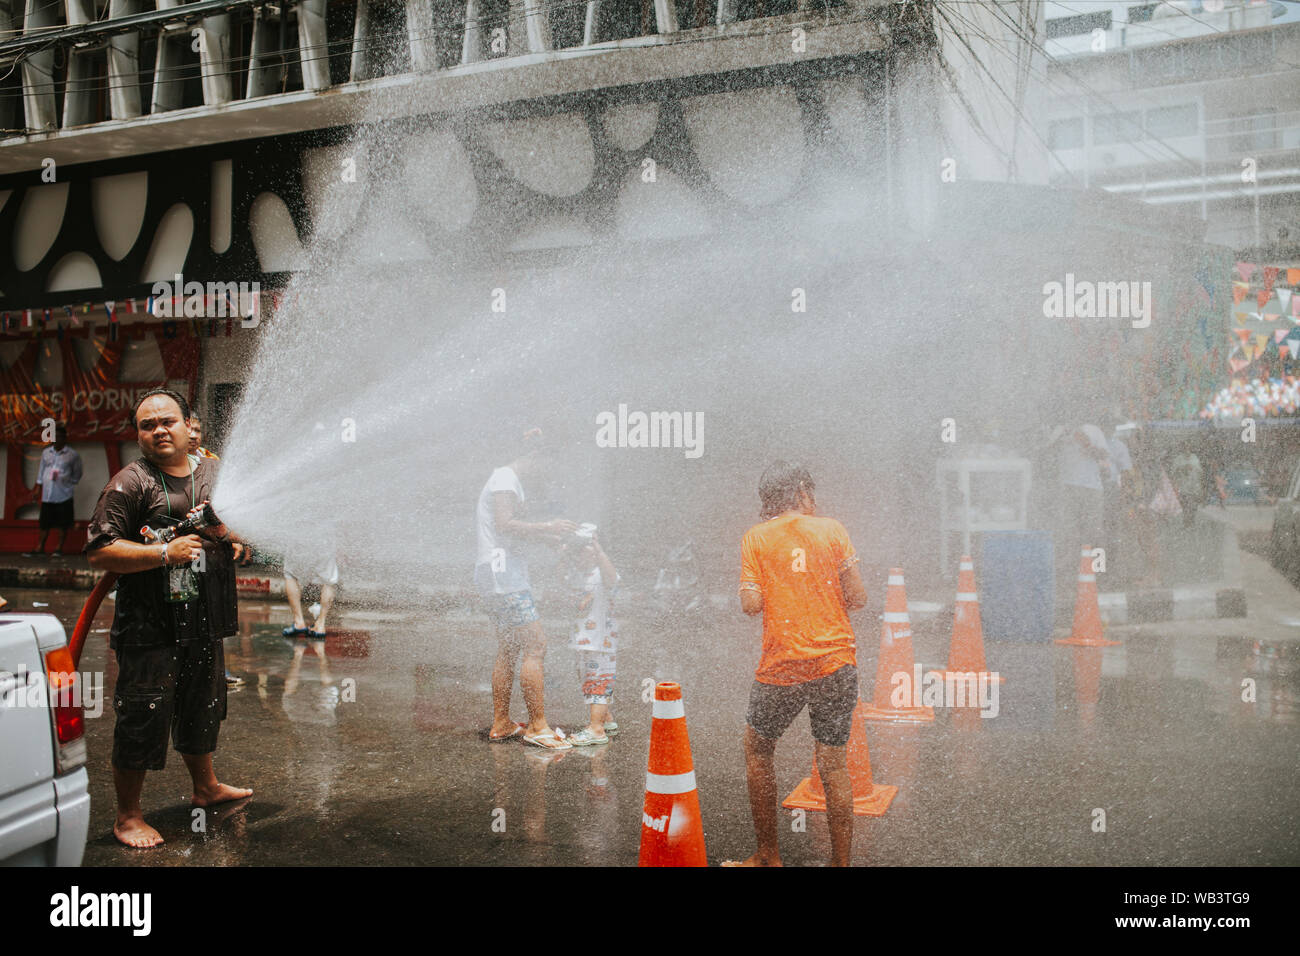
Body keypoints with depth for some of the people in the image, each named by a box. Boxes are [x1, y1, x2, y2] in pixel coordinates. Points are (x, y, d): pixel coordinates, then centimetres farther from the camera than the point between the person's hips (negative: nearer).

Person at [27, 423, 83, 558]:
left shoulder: (73, 455, 0)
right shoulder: (46, 453, 11)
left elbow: (77, 475, 8)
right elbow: (41, 471, 18)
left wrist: (66, 481, -2)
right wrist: (38, 488, 14)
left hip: (64, 495, -3)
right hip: (47, 495, 3)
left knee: (63, 524, 2)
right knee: (45, 523, 6)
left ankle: (59, 548, 13)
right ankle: (40, 548, 14)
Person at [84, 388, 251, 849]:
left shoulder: (214, 474, 10)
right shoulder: (129, 483, -10)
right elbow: (99, 552, -17)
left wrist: (229, 530, -4)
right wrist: (164, 553, -24)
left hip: (204, 623, 6)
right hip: (148, 627, -6)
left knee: (203, 707, 22)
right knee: (142, 719, -3)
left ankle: (205, 786, 42)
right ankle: (127, 816, 13)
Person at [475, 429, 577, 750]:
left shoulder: (507, 479, 22)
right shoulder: (506, 478, -9)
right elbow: (505, 524, -20)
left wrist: (541, 535, 20)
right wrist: (546, 528, -15)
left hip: (498, 572, 11)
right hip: (501, 571, -11)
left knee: (508, 649, 13)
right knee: (536, 645, -12)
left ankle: (501, 724, 18)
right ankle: (537, 726, -11)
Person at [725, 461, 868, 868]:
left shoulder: (756, 537, 1)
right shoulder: (832, 529, 3)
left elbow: (751, 604, -8)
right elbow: (857, 599, -1)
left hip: (783, 666, -1)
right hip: (837, 662, 2)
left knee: (758, 749, 16)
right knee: (833, 762, 9)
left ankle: (768, 857, 20)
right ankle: (841, 861, 13)